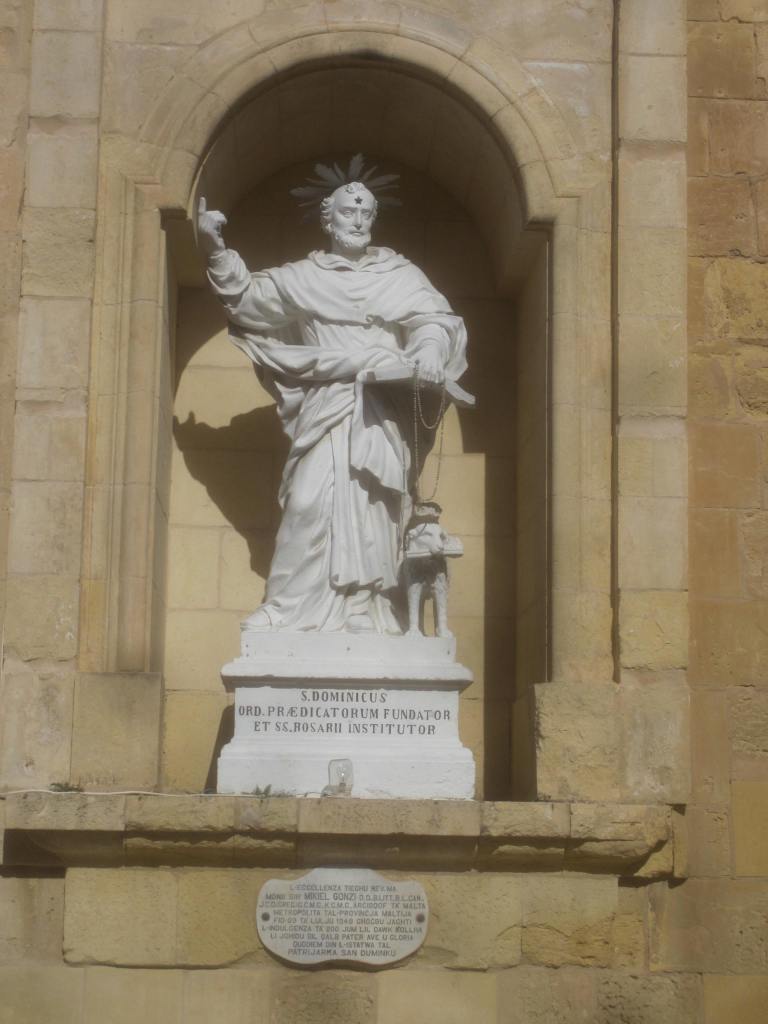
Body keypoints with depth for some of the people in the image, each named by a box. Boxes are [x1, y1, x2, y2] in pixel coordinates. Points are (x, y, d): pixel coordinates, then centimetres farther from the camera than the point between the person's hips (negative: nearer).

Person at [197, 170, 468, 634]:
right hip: (325, 412, 0)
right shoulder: (304, 278, 16)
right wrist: (216, 249, 9)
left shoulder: (401, 275, 14)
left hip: (381, 417, 0)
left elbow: (437, 318, 2)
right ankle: (288, 610, -8)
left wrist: (429, 348, -21)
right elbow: (245, 297, 22)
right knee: (311, 502, -12)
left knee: (371, 511, -6)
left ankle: (365, 617, -4)